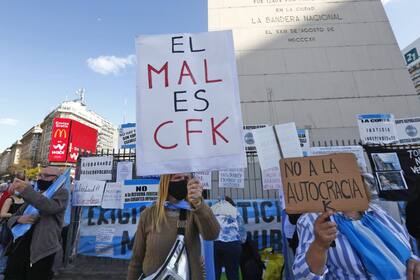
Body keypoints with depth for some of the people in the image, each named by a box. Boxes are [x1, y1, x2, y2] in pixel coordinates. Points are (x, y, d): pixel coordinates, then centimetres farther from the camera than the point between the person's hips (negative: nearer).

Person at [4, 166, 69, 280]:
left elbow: (50, 207, -26)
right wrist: (19, 219, -9)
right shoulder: (34, 196, 16)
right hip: (17, 251, 6)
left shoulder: (61, 193, -5)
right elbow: (11, 220, 15)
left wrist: (25, 189, -30)